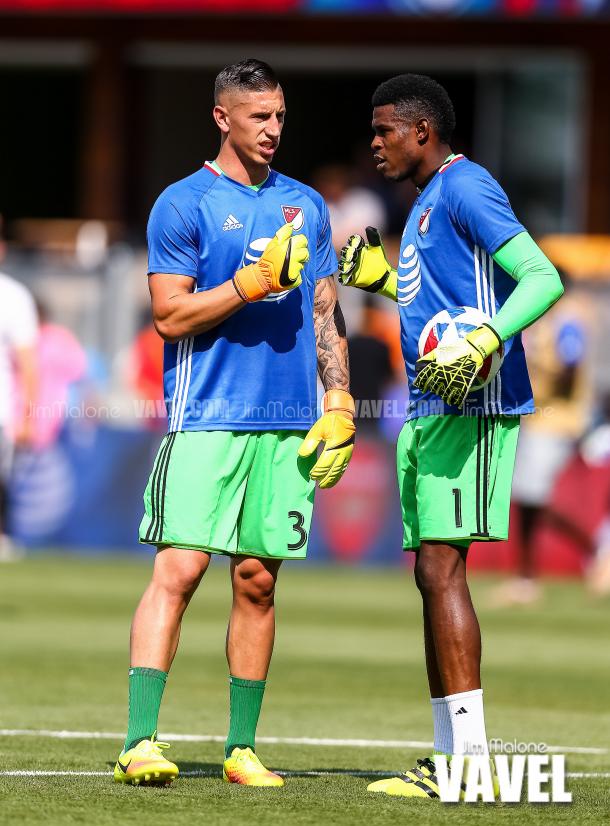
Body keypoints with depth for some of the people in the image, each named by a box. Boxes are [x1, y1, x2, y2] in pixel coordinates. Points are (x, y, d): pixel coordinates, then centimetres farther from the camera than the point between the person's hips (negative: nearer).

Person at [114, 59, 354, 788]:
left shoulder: (305, 205, 15)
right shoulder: (184, 204, -1)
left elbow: (325, 314, 18)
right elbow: (171, 317, -6)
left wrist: (340, 407, 10)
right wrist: (255, 281, -15)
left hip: (288, 424, 5)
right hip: (206, 420, -5)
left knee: (258, 581, 5)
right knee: (179, 568, -13)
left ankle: (241, 748, 10)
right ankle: (140, 742, -16)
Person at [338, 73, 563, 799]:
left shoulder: (465, 189, -9)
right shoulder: (425, 203, 21)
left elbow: (542, 279, -19)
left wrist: (482, 343, -30)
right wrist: (381, 279, 31)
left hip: (470, 408, -10)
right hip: (428, 412, 10)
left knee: (441, 568, -14)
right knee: (431, 575, 9)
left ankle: (471, 754, -15)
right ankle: (449, 758, 11)